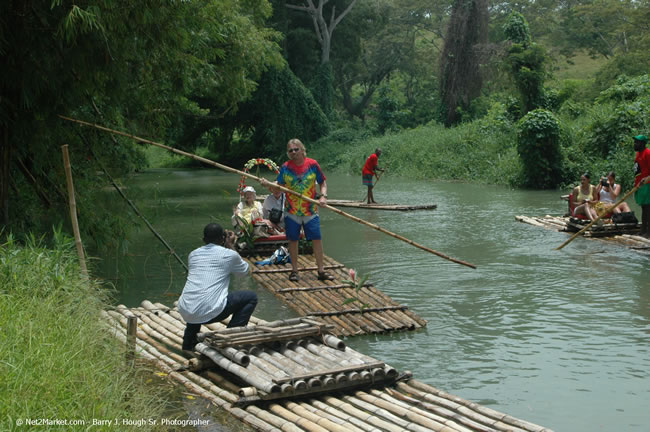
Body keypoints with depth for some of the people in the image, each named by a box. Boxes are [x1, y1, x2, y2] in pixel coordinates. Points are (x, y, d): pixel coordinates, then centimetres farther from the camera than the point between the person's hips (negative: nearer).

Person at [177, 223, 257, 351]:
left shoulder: (193, 254, 15)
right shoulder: (229, 255, 2)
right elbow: (244, 270, 22)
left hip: (185, 312, 6)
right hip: (209, 313, -6)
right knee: (251, 297, 13)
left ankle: (188, 343, 36)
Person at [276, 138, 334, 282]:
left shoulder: (312, 164, -2)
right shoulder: (286, 167, -1)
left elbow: (323, 183, 7)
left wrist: (323, 196, -10)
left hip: (310, 210, 0)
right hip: (291, 211, 0)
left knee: (317, 239, -2)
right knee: (293, 240, 7)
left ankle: (321, 270, 8)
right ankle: (294, 270, 21)